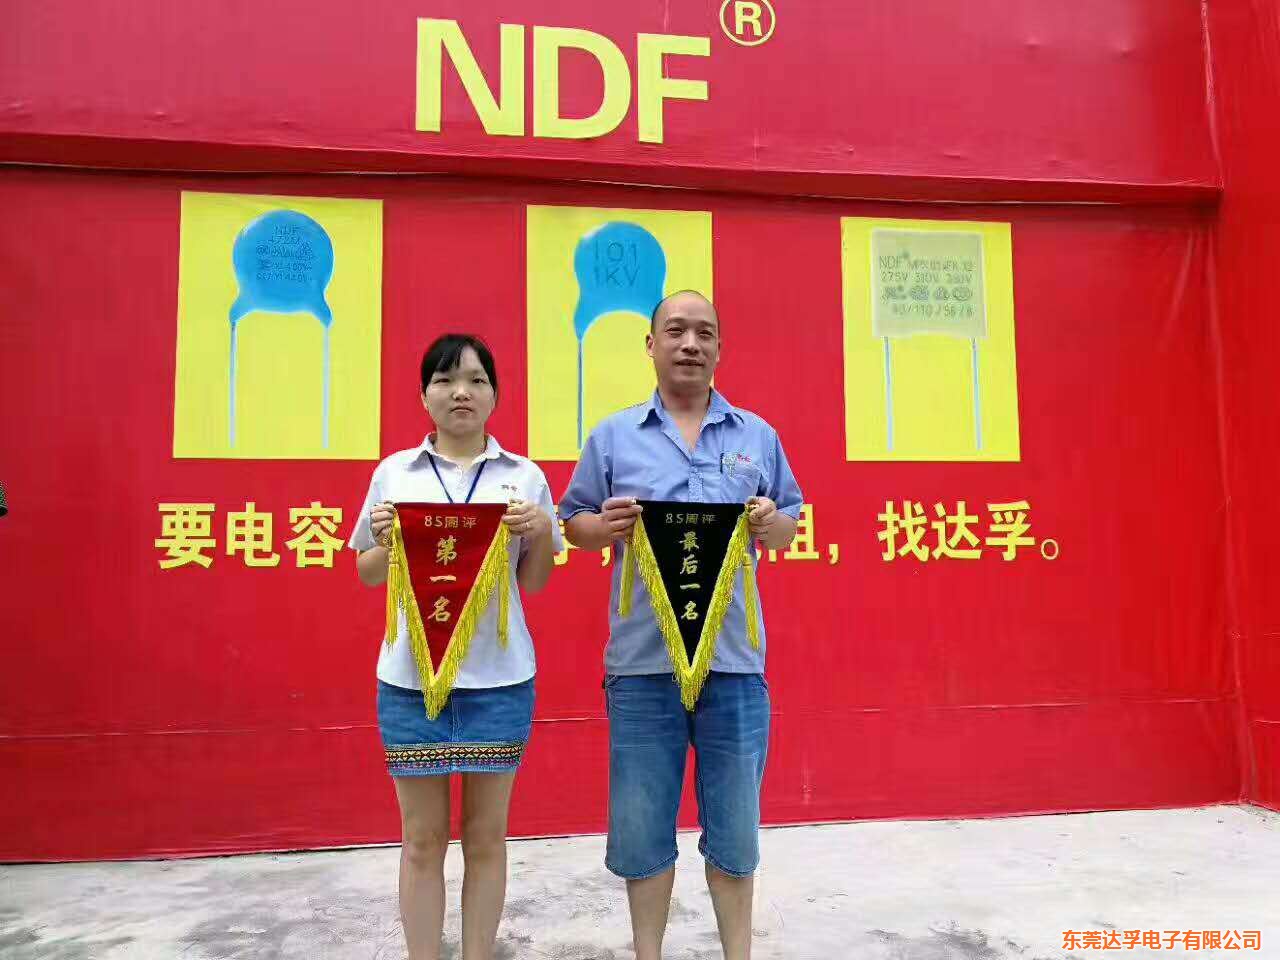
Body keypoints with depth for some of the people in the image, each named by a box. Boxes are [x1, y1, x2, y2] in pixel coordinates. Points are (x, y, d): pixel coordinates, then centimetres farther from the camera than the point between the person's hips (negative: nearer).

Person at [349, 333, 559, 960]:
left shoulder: (525, 476, 4)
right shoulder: (394, 473, 5)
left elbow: (534, 583, 8)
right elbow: (368, 575, 11)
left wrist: (541, 532, -10)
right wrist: (386, 540, -9)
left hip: (499, 677, 0)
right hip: (410, 675, 0)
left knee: (485, 835, 11)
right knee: (423, 838, 11)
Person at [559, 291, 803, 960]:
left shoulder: (757, 436, 10)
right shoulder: (613, 436, 6)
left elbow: (791, 525, 14)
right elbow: (573, 523, 9)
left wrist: (770, 524, -8)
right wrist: (606, 527, -12)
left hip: (734, 658, 1)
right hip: (642, 660, 0)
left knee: (735, 825, 12)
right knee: (640, 824, 11)